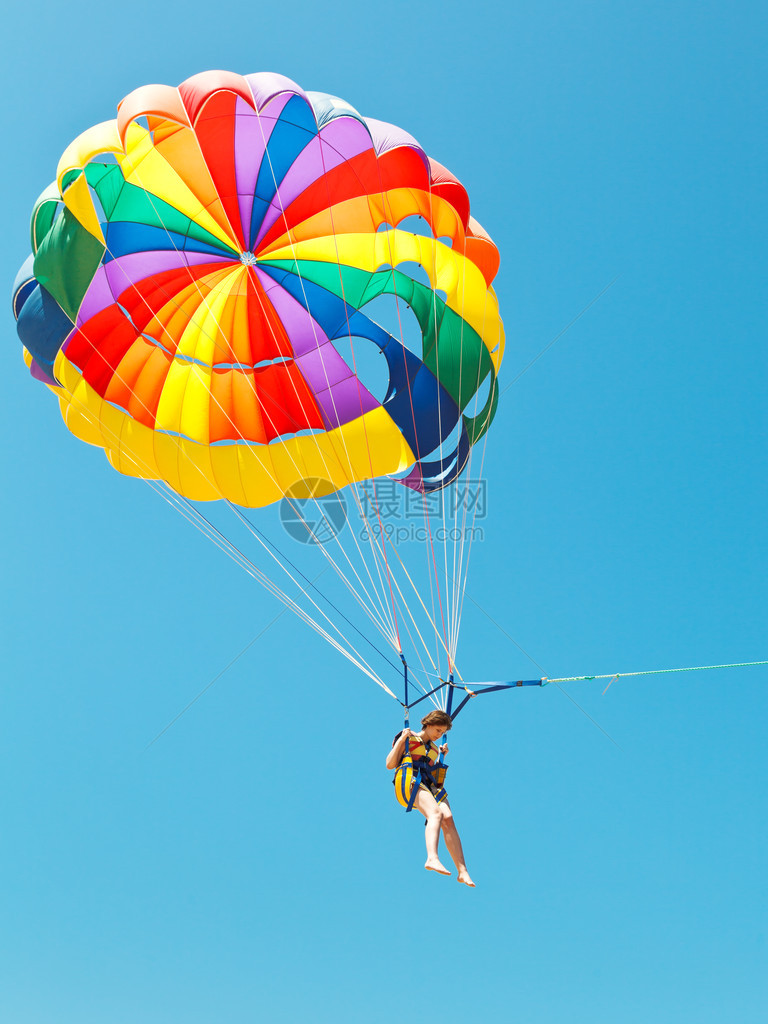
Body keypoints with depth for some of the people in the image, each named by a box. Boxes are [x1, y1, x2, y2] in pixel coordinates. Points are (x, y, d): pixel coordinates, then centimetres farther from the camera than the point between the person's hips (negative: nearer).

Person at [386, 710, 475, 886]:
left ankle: (462, 871, -28)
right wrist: (401, 739, -5)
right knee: (435, 813, -34)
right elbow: (390, 764, 2)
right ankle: (432, 859, -54)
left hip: (431, 786, 6)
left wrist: (442, 756, 22)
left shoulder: (434, 748, 29)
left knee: (448, 818, -21)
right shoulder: (408, 739, 11)